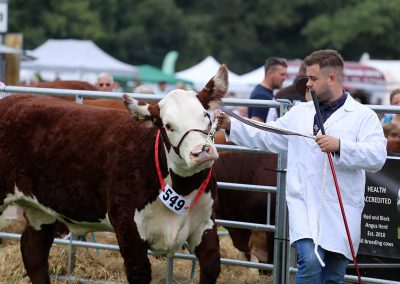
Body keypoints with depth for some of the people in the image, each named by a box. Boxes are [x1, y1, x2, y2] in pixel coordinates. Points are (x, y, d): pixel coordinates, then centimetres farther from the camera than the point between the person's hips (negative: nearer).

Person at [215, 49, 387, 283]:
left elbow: (377, 155, -13)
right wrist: (230, 125, 11)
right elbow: (266, 137, 20)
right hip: (304, 207, 2)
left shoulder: (363, 116, 0)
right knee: (310, 261, -21)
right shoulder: (300, 113, 15)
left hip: (341, 211, -1)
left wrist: (340, 146, -25)